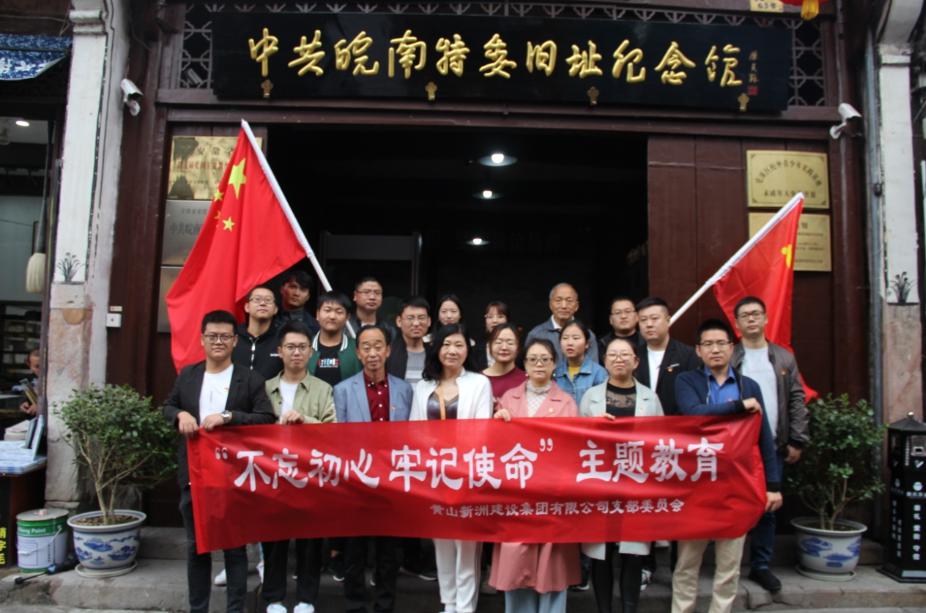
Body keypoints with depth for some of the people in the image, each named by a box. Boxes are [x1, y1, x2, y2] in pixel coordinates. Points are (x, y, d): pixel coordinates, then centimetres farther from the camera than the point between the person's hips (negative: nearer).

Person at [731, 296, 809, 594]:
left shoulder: (784, 358, 9)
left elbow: (797, 400, 7)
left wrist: (797, 440, 1)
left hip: (772, 446, 3)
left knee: (767, 508, 8)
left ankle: (761, 566, 21)